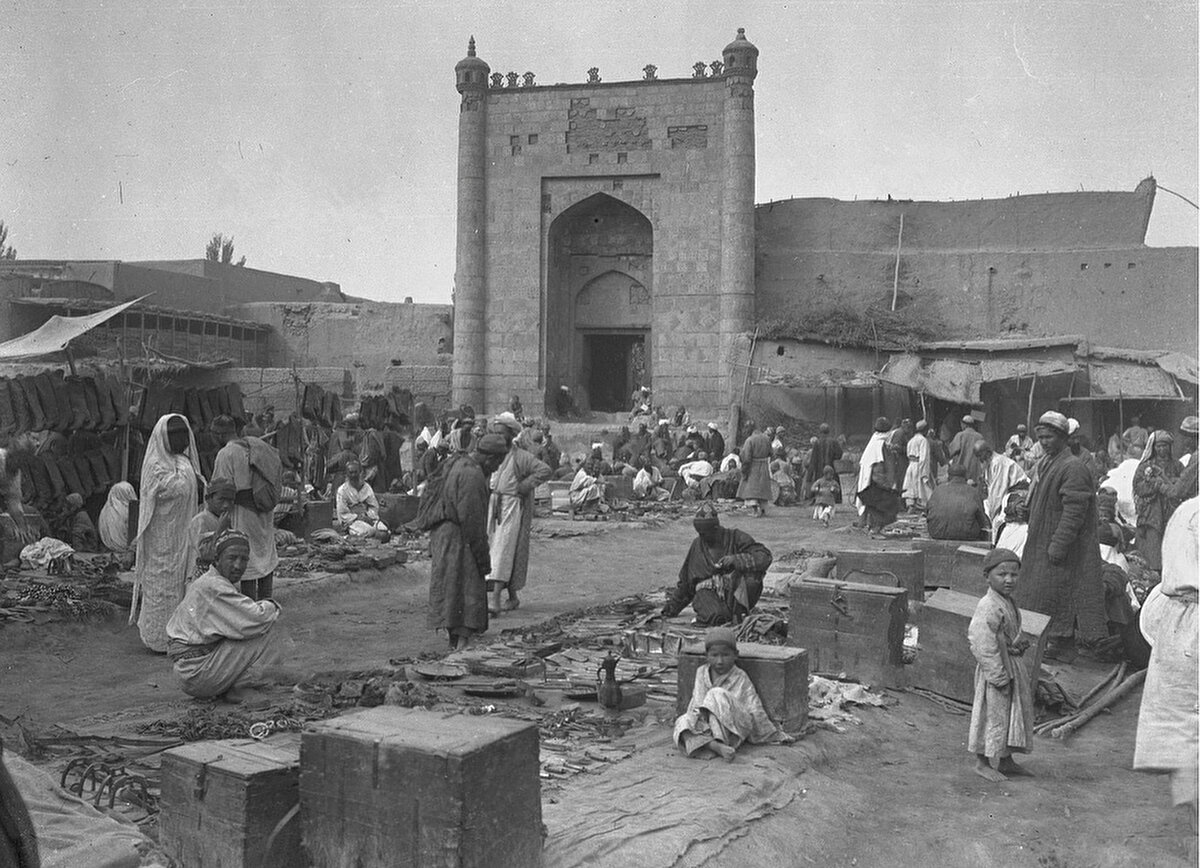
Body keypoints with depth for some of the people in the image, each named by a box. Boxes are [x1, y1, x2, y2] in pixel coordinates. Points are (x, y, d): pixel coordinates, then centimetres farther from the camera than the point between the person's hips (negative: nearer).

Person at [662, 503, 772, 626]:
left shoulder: (735, 537, -1)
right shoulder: (697, 544, 9)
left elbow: (764, 556, -12)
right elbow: (685, 581, 20)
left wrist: (735, 559, -26)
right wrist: (670, 609, 22)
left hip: (734, 591, 0)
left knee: (752, 577, -32)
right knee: (715, 617, -34)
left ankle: (738, 611, -10)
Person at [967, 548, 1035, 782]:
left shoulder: (1008, 603, 9)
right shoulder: (987, 607, -23)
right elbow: (983, 644, -26)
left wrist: (1020, 643, 8)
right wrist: (998, 675, -24)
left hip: (1013, 668, 10)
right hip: (996, 669, -10)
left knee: (1013, 713, 18)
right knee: (992, 713, 0)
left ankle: (1005, 760, 31)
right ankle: (983, 763, 13)